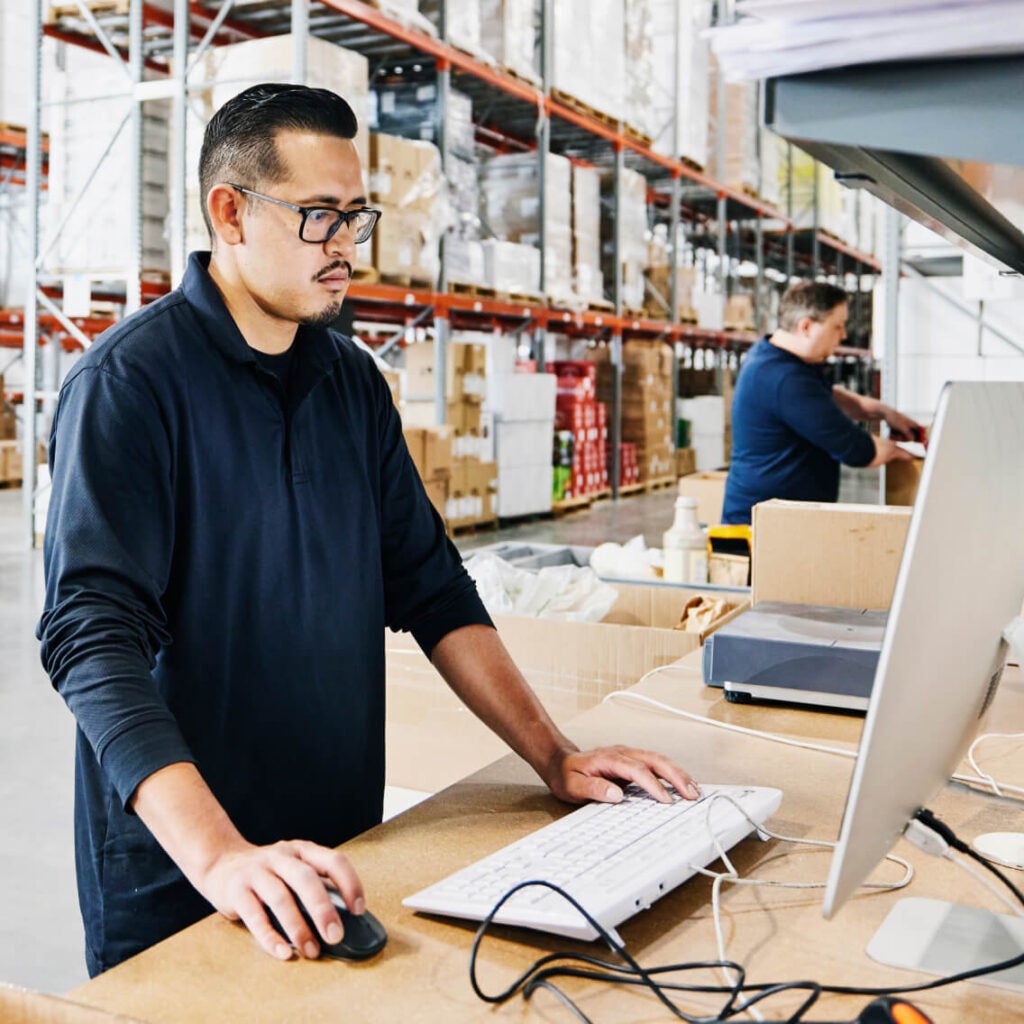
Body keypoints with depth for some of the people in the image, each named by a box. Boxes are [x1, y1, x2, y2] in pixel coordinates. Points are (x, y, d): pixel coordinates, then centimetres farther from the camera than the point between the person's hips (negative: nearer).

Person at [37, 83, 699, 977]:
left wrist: (554, 757, 0)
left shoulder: (354, 382, 6)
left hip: (342, 850, 6)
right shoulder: (130, 383, -14)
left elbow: (430, 588, 8)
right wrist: (220, 856, -35)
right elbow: (94, 635, -23)